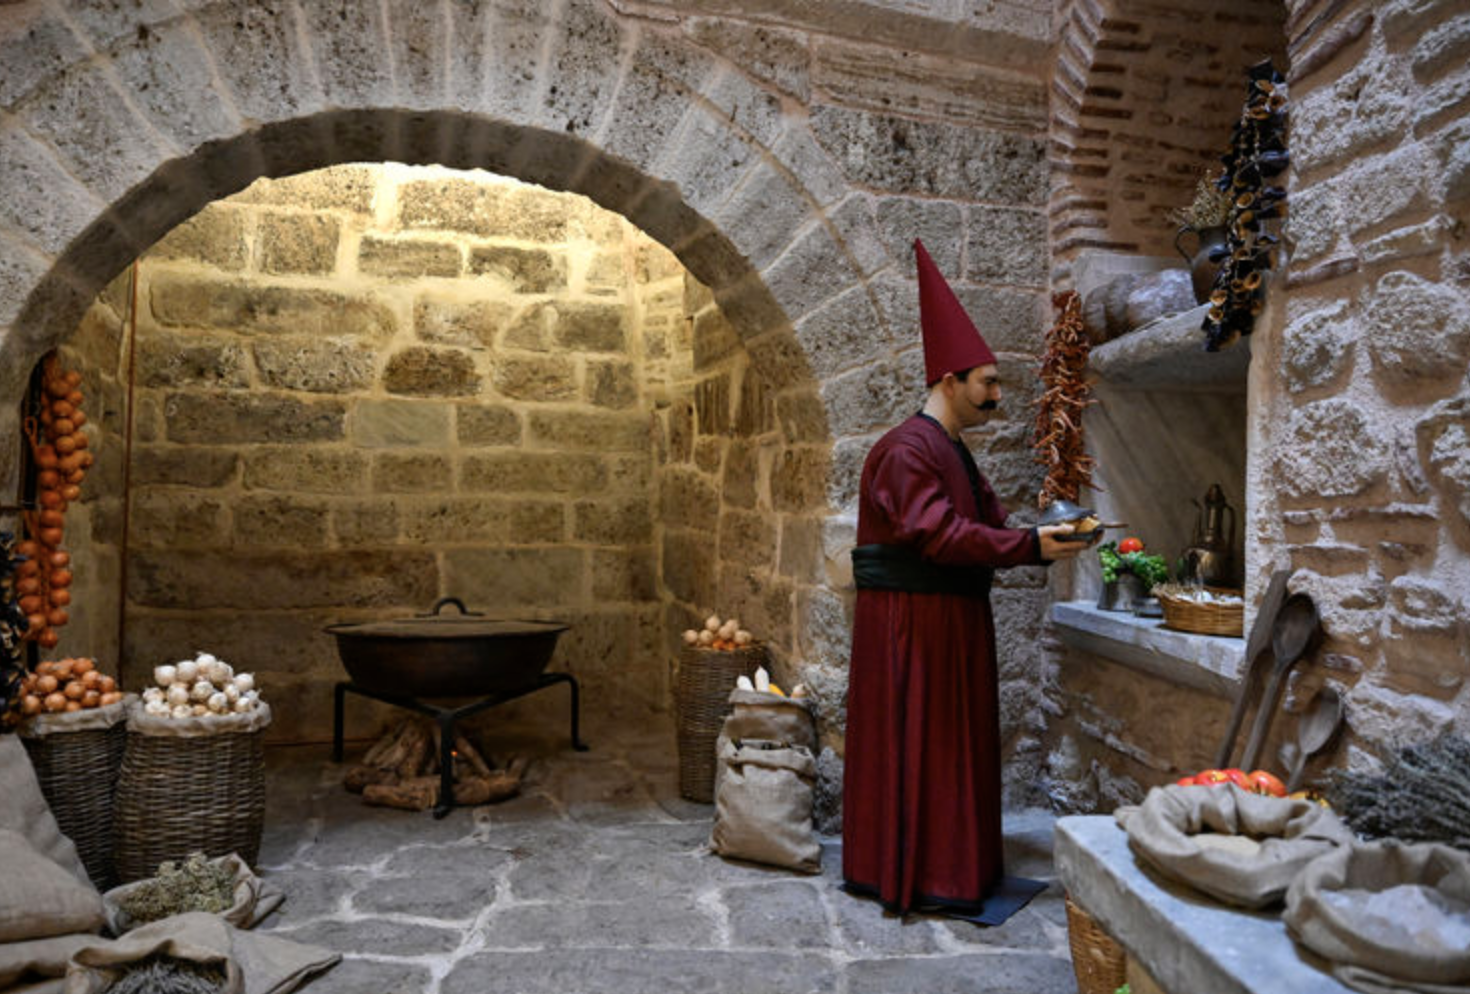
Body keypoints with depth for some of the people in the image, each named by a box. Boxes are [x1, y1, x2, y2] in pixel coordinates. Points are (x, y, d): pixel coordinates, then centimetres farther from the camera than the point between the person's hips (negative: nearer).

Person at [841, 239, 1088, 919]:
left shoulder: (954, 452, 17)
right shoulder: (908, 449, -16)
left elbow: (983, 526, 16)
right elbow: (939, 535, -25)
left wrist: (1039, 536, -1)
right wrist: (1029, 546, -25)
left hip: (955, 619, 10)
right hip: (911, 621, -10)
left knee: (955, 739, 15)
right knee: (915, 741, -2)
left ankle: (953, 862, 27)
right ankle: (910, 874, 10)